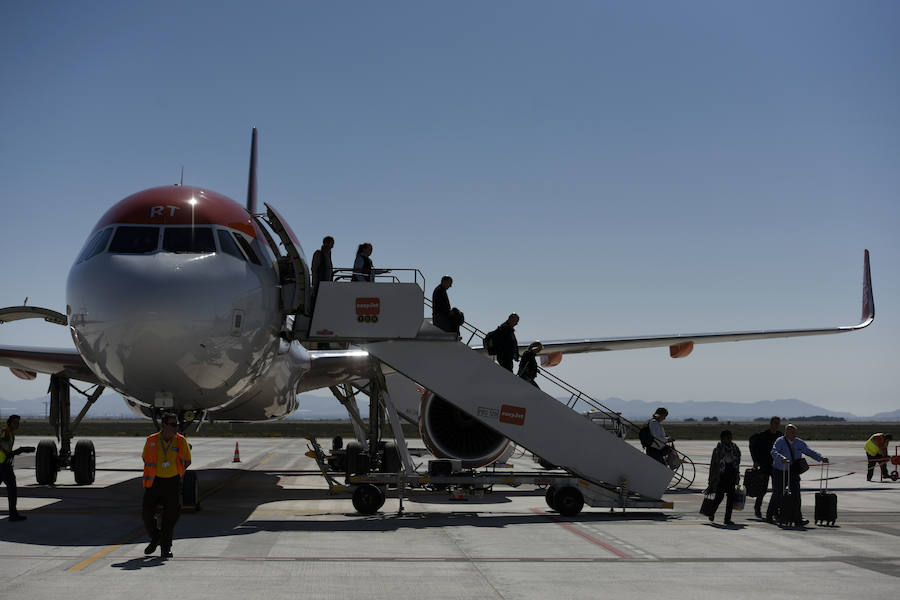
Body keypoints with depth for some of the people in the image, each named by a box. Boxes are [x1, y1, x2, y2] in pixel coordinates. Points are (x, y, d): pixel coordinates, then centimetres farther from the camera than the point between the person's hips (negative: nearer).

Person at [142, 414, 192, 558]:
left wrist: (173, 470, 4)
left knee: (171, 515, -2)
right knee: (147, 512, -2)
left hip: (173, 482, 0)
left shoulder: (181, 441, -4)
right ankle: (155, 538, 26)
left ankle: (165, 548, 11)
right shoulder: (151, 441, -4)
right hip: (154, 481, 1)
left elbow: (187, 462, 8)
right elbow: (146, 459, 13)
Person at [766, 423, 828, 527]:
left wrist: (821, 458, -10)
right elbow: (773, 452, -26)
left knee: (796, 494, -8)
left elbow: (810, 452, 6)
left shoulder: (800, 443, 6)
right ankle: (769, 516, 24)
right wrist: (781, 458, -45)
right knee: (778, 494, 4)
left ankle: (798, 519, -10)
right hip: (780, 472, -4)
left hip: (794, 472, 4)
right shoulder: (780, 441, -11)